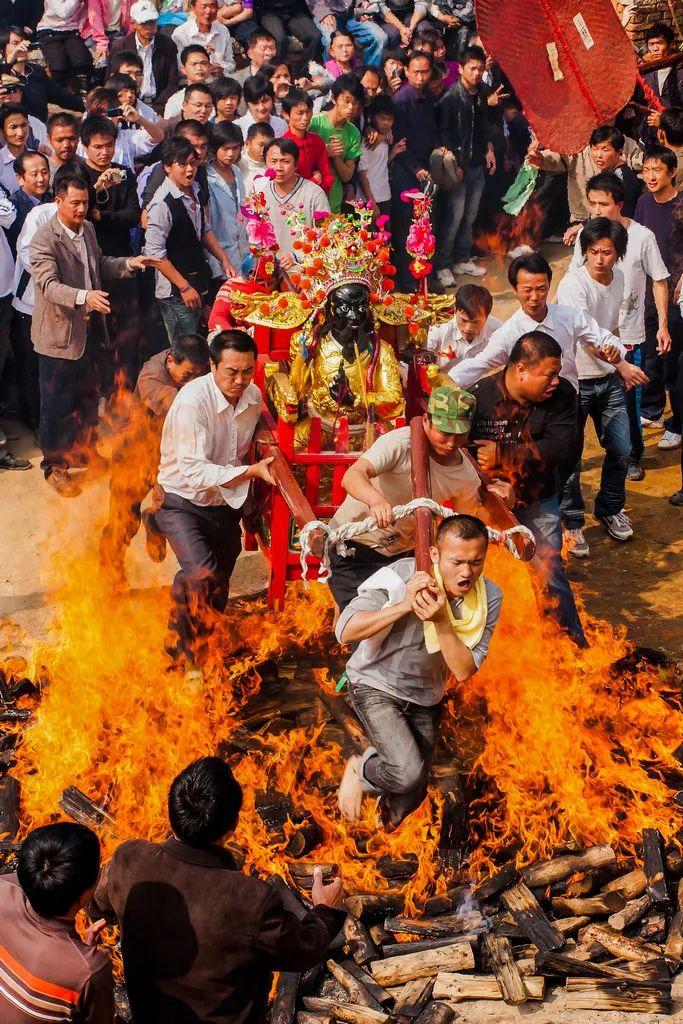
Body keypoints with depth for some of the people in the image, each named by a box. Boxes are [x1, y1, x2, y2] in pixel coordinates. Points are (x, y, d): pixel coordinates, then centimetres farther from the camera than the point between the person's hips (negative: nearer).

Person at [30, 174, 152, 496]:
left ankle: (82, 449, 40)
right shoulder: (44, 240, -21)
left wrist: (128, 263, 2)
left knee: (88, 396, 21)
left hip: (89, 330, 8)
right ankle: (54, 465, 19)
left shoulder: (87, 229, 5)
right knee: (56, 403, 5)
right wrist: (84, 296, -46)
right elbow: (49, 285, -31)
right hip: (59, 334, -8)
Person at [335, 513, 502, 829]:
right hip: (376, 685, -5)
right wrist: (404, 606, -40)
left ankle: (388, 814, 50)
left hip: (425, 696, 5)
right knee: (408, 771, -27)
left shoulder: (488, 598, -16)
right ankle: (359, 771, 6)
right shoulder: (400, 577, -28)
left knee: (412, 795, 13)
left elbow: (464, 671, -21)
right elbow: (345, 631, -30)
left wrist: (441, 621, -36)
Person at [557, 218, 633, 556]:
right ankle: (572, 522, 19)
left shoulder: (618, 277, 2)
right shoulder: (573, 284, -21)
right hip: (574, 380, -6)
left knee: (621, 449, 8)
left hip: (608, 379, 6)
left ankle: (610, 508, 32)